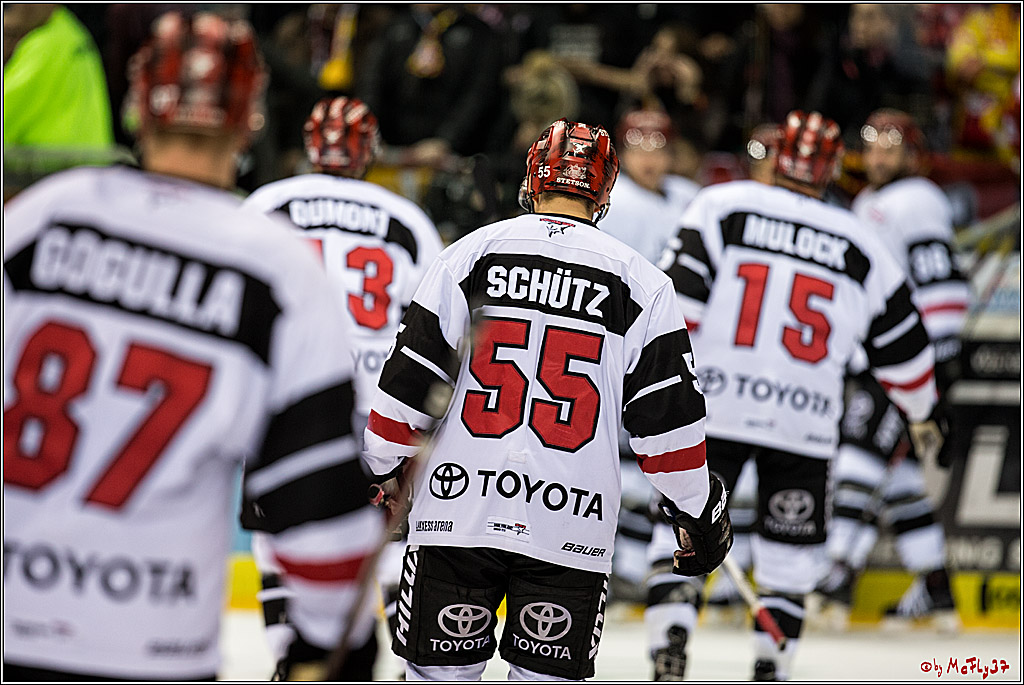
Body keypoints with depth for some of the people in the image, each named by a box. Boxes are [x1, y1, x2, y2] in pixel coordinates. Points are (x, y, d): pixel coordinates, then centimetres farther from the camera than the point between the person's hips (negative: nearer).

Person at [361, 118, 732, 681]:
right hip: (569, 528, 0)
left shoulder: (470, 254, 2)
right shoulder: (640, 281, 2)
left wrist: (375, 469, 15)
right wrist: (700, 510, 14)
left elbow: (410, 380, 1)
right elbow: (666, 415, 2)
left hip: (457, 507, 0)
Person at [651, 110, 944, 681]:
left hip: (714, 403, -1)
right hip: (805, 421, 1)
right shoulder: (862, 248, 9)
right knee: (792, 547, 12)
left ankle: (671, 637, -8)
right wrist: (923, 413, 30)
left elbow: (681, 296, -7)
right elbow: (901, 346, 16)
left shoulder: (721, 207, 2)